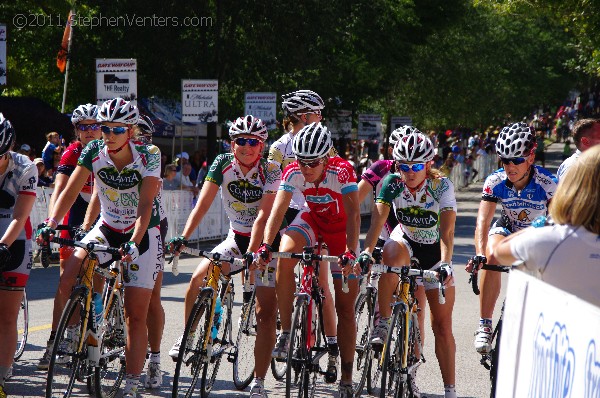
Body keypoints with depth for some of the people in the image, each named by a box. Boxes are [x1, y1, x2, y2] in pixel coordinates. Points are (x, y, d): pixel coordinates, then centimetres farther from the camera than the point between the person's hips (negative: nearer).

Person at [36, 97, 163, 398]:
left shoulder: (148, 156, -18)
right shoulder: (93, 152, -10)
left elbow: (146, 204, -26)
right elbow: (70, 192, -13)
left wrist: (134, 243, -40)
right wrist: (50, 223, -29)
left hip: (142, 234, -3)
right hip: (107, 229, 3)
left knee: (136, 315, -6)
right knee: (67, 282, -21)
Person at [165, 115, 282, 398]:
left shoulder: (270, 171, -18)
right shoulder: (223, 164, -10)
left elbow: (263, 216, -28)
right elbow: (203, 203, -17)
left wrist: (251, 253, -38)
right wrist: (183, 237, -30)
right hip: (236, 238, 3)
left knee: (266, 313, -10)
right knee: (199, 277, -21)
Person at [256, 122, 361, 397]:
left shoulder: (342, 171, -31)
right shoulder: (293, 173, -23)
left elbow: (353, 215, -37)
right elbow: (278, 210, -30)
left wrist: (350, 252, -49)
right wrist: (266, 245, -44)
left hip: (340, 229, -2)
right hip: (312, 220, 2)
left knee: (345, 306, -3)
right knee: (285, 255, -32)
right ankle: (285, 332, -22)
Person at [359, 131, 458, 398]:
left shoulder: (441, 186, -25)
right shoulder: (392, 183, -20)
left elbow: (447, 231, -33)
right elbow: (378, 220, -29)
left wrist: (445, 263, -47)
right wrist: (367, 251, -45)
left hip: (435, 250, -1)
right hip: (406, 242, 1)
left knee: (442, 325, -3)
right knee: (391, 256, -38)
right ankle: (383, 324, -26)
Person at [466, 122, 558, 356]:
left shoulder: (547, 183, -30)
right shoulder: (495, 182, -25)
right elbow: (483, 220, -32)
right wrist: (479, 255, -49)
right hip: (508, 230, 0)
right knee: (492, 256, -31)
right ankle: (485, 327, -25)